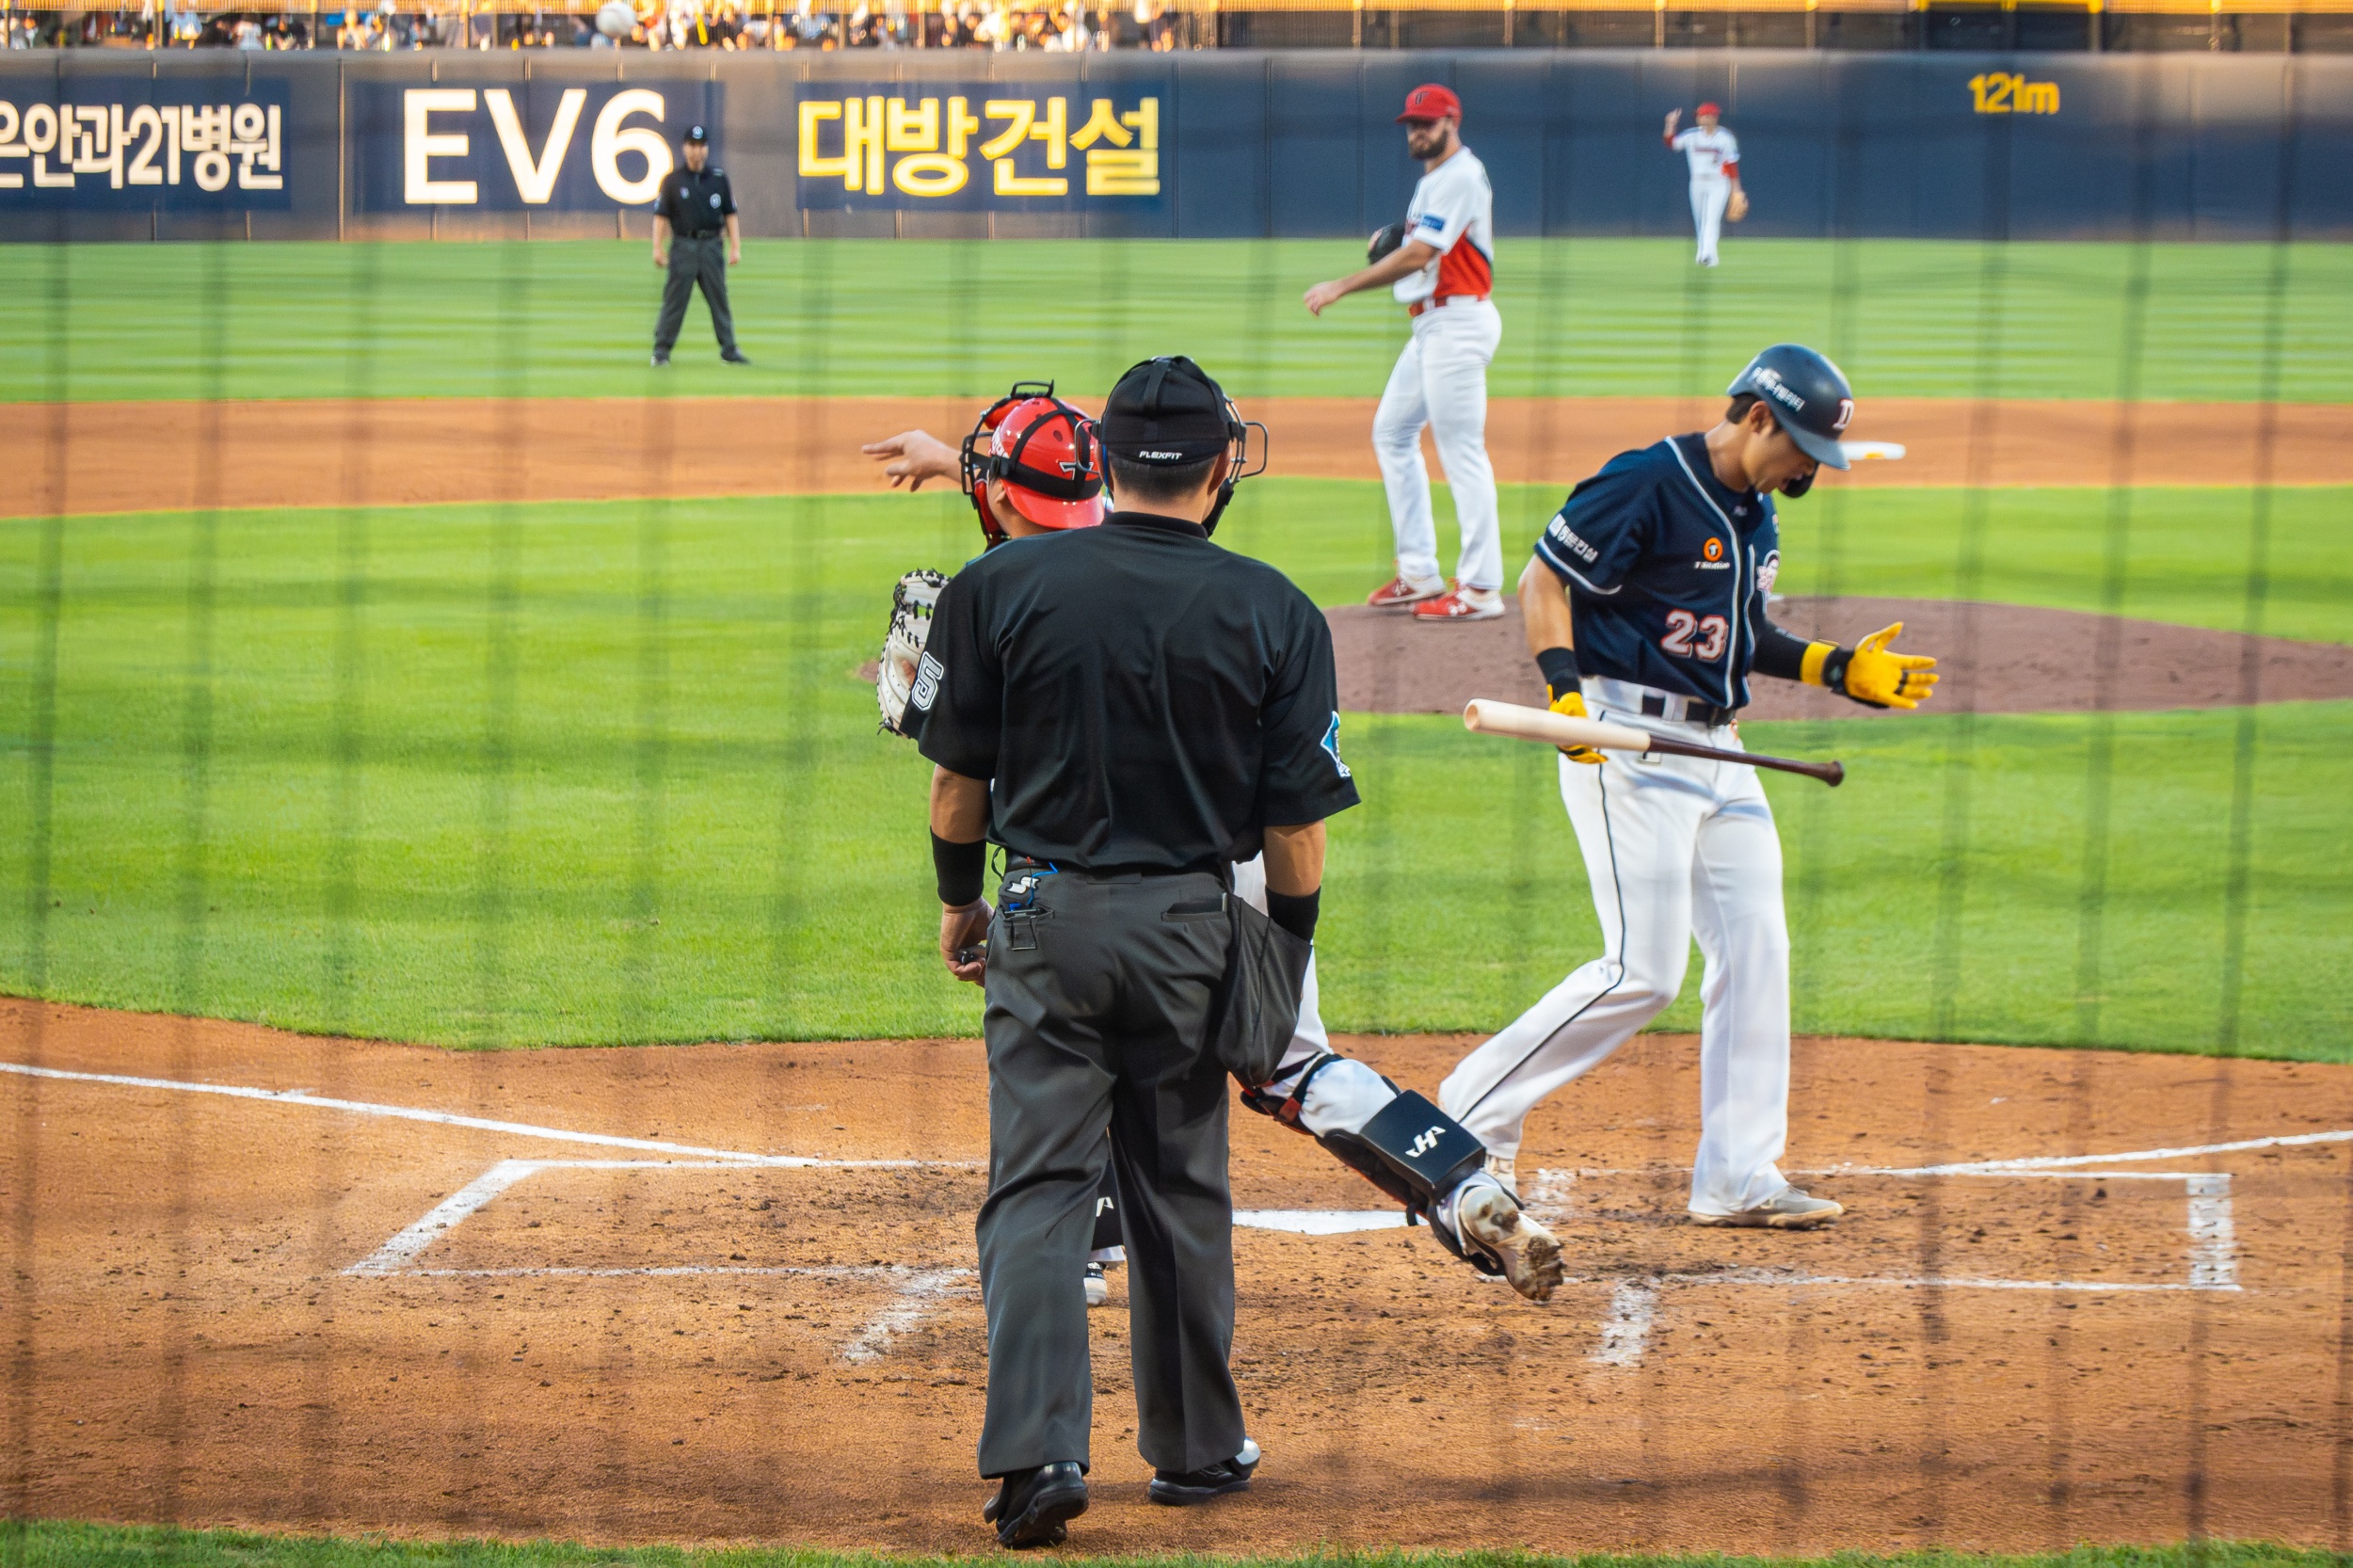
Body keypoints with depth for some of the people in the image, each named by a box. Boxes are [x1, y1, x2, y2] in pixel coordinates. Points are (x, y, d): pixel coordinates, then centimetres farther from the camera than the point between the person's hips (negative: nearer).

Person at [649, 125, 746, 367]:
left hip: (712, 246, 2)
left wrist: (735, 247, 4)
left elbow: (730, 214, 12)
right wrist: (658, 247, -7)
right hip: (683, 245, -2)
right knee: (674, 300, -4)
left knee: (719, 300, 5)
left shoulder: (719, 179, 10)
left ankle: (729, 349, 10)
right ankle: (661, 351, -1)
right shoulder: (672, 180, 4)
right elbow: (661, 216, 2)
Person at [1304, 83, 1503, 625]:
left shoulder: (1460, 177, -14)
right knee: (1392, 433, 14)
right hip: (1432, 325, 11)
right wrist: (1392, 244, 3)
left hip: (1457, 321, -11)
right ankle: (1419, 573, 17)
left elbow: (1418, 257, -21)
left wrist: (1343, 287, -18)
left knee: (1461, 448, -10)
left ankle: (1481, 588, -10)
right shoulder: (1434, 178, 18)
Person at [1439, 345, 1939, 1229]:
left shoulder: (1756, 513, 14)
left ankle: (1738, 1177, 7)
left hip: (1717, 750, 9)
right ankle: (1473, 1113, 0)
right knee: (1645, 971, -12)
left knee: (1754, 950, 3)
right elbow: (1544, 580, -14)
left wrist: (1841, 671, 14)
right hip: (1628, 744, -9)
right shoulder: (1645, 486, -13)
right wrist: (1567, 692, -27)